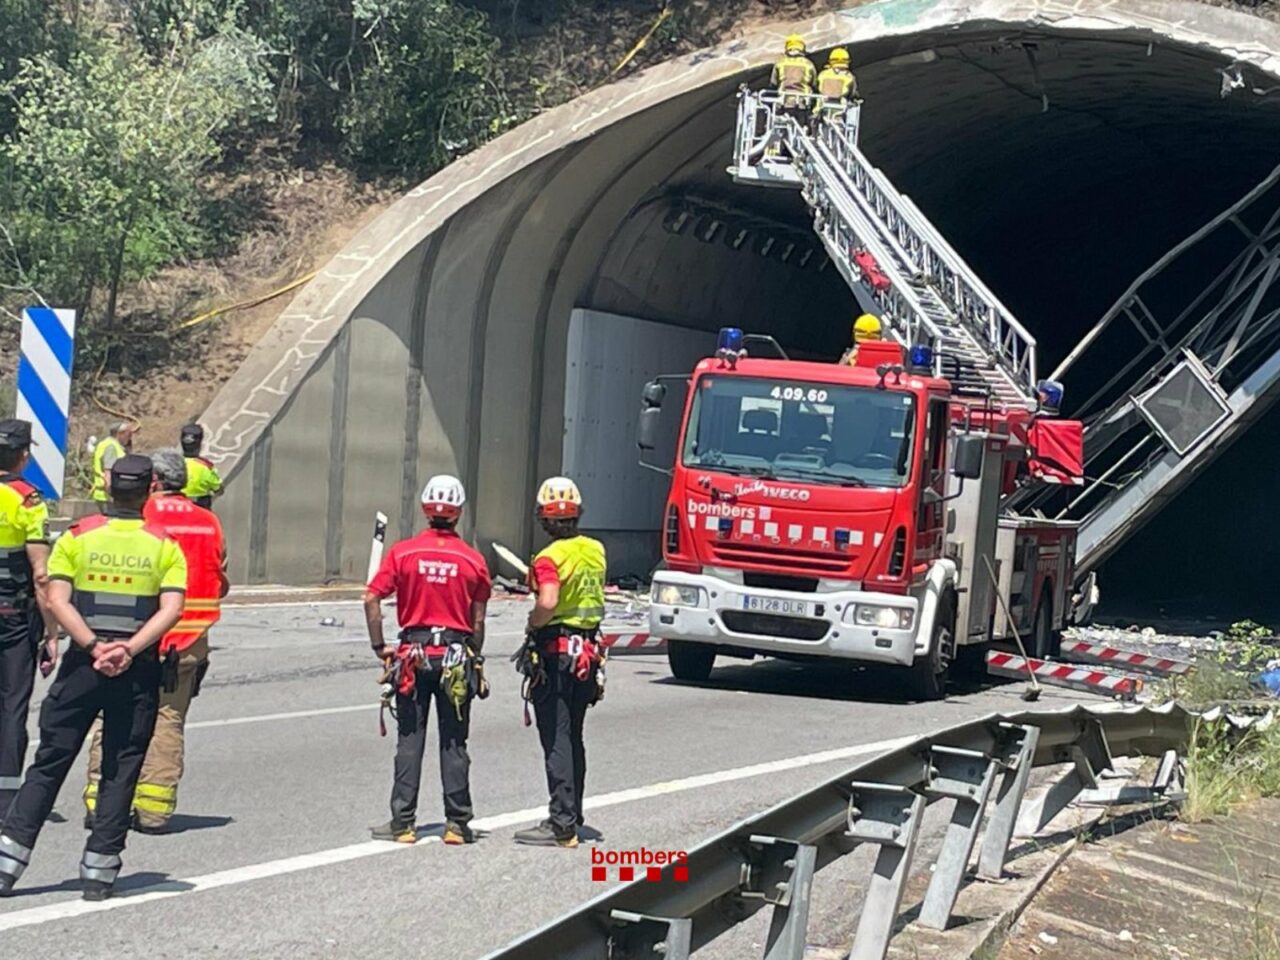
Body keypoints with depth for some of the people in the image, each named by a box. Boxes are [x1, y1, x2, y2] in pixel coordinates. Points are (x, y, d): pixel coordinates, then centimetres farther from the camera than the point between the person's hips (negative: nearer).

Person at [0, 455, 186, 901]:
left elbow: (57, 600, -8)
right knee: (120, 770, 8)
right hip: (138, 670, 0)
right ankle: (99, 872, 5)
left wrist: (93, 646, -12)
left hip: (83, 663, 0)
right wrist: (129, 649, -14)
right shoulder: (165, 545, 3)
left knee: (49, 763, 7)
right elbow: (171, 609, -10)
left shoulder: (77, 537, 3)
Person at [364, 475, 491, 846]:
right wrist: (473, 660, 13)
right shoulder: (473, 560, -1)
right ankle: (457, 824, 8)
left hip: (414, 653, 0)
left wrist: (380, 647, 0)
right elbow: (477, 621, 2)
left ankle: (403, 822, 5)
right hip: (457, 655, 0)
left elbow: (372, 599, -8)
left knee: (410, 740, 5)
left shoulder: (403, 552, -3)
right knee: (454, 743, 6)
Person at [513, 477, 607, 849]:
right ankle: (573, 815, 25)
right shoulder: (595, 550, 7)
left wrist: (532, 623, -15)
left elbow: (547, 602, -32)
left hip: (555, 653, -8)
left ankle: (561, 825, -6)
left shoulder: (550, 558, -17)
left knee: (556, 741, -5)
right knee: (573, 738, 17)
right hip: (587, 650, 8)